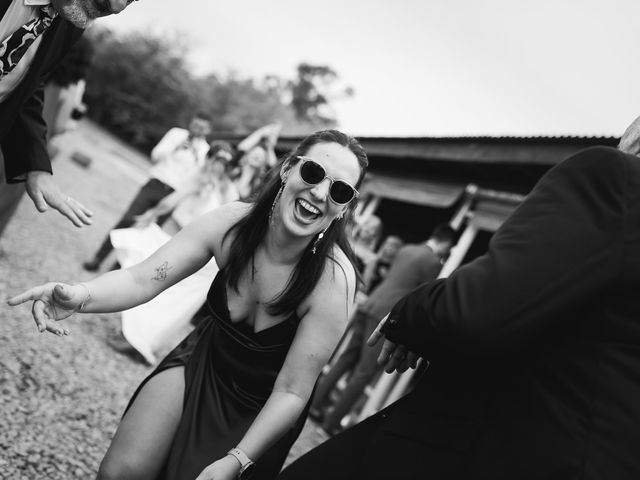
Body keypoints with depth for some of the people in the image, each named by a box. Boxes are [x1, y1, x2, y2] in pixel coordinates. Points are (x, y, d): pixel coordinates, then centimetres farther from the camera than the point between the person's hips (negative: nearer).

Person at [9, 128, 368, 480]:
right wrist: (80, 296, -42)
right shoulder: (233, 223, -20)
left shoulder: (333, 279, -29)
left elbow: (291, 392, -23)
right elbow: (141, 279, -23)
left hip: (262, 412, -2)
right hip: (201, 363, 2)